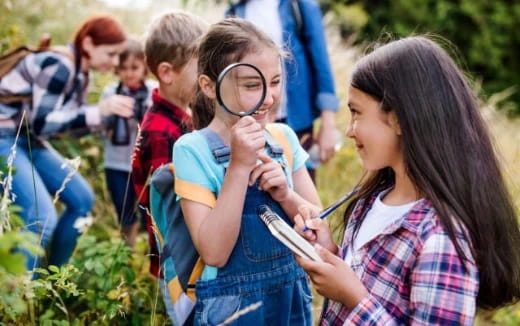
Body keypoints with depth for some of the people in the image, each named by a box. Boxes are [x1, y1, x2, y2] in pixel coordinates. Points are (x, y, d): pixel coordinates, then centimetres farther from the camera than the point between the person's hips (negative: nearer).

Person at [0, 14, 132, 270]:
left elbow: (74, 123, 11)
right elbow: (40, 122, -27)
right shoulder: (58, 66, -23)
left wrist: (112, 114, -4)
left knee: (82, 199, 9)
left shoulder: (79, 73, 6)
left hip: (28, 141, 10)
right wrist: (99, 111, -30)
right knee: (42, 217, -22)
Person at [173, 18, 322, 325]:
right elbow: (214, 253, -21)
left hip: (293, 297, 5)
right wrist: (239, 166, -26)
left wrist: (285, 194, -17)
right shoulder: (193, 149, -15)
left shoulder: (284, 138, -1)